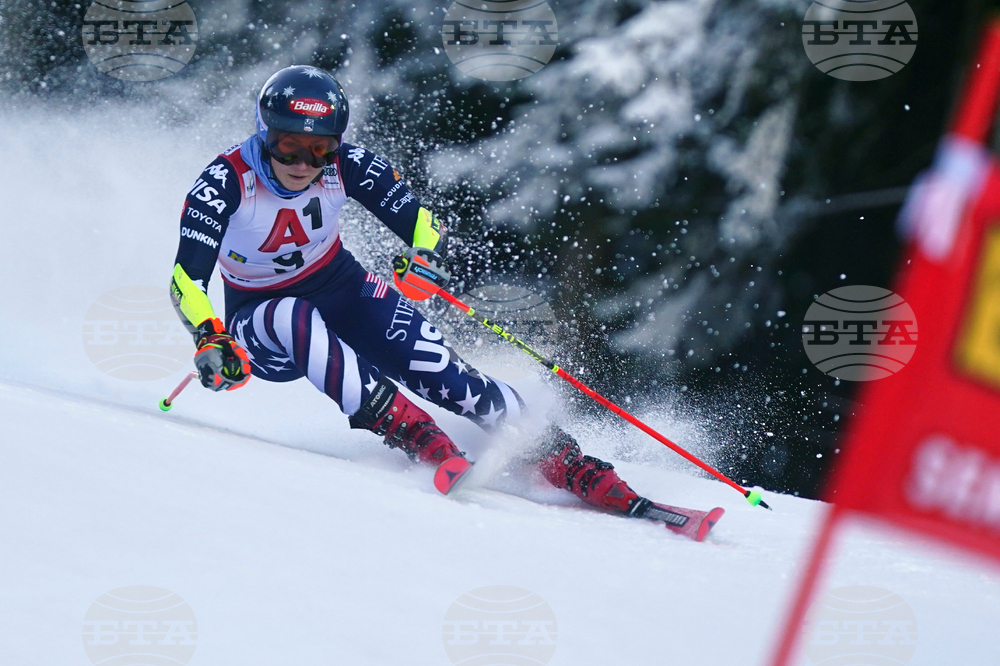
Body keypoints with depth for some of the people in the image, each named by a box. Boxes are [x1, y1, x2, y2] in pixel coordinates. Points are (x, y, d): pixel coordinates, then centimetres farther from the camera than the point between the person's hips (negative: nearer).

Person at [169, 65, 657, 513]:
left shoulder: (345, 166, -18)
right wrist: (210, 340, -50)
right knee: (298, 323, -38)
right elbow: (187, 278, -32)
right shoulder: (224, 183, -25)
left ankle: (569, 466, -15)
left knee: (436, 369, -20)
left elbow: (422, 222, -11)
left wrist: (426, 260, -34)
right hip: (260, 318, -2)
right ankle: (425, 444, -41)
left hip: (341, 289, 2)